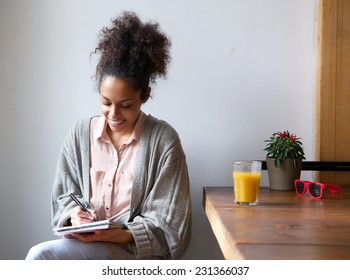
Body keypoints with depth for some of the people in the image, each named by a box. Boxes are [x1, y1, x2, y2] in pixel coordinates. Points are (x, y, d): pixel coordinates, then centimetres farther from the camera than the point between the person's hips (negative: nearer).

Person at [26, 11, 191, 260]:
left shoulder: (164, 140, -6)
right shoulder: (80, 134, 7)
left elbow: (167, 223, -6)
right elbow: (65, 194, 14)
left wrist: (120, 235, -21)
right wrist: (74, 213, -9)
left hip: (138, 249, -5)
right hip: (84, 241, 5)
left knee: (40, 257, -26)